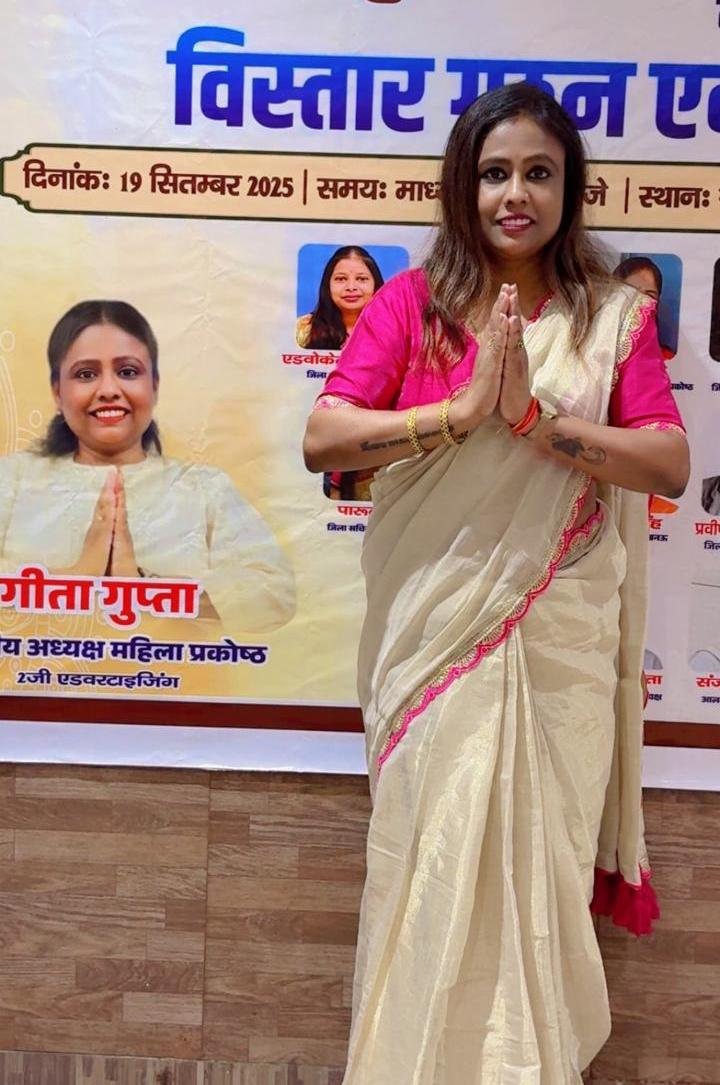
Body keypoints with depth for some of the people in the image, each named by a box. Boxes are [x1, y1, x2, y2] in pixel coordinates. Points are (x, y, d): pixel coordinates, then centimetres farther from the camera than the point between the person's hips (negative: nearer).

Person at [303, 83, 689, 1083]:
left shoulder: (613, 314, 2)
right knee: (435, 847, 9)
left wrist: (535, 417, -20)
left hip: (561, 626, 1)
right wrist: (464, 408, -22)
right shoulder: (412, 302, -1)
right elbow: (322, 439, -12)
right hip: (439, 619, 0)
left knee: (541, 847, 11)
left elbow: (670, 464, -8)